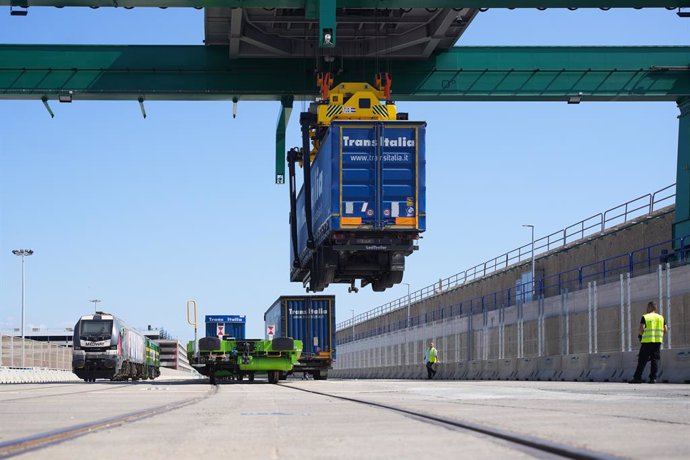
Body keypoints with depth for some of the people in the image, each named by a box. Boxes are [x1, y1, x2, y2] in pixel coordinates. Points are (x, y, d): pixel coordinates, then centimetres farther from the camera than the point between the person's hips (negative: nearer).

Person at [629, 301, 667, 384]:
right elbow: (665, 329, 7)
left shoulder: (645, 317, -3)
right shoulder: (661, 317, 11)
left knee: (642, 360, 0)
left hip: (647, 341, -4)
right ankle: (653, 378, -1)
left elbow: (641, 328, -13)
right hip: (658, 341, 4)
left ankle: (637, 377, -1)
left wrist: (641, 335, 6)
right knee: (655, 359, 5)